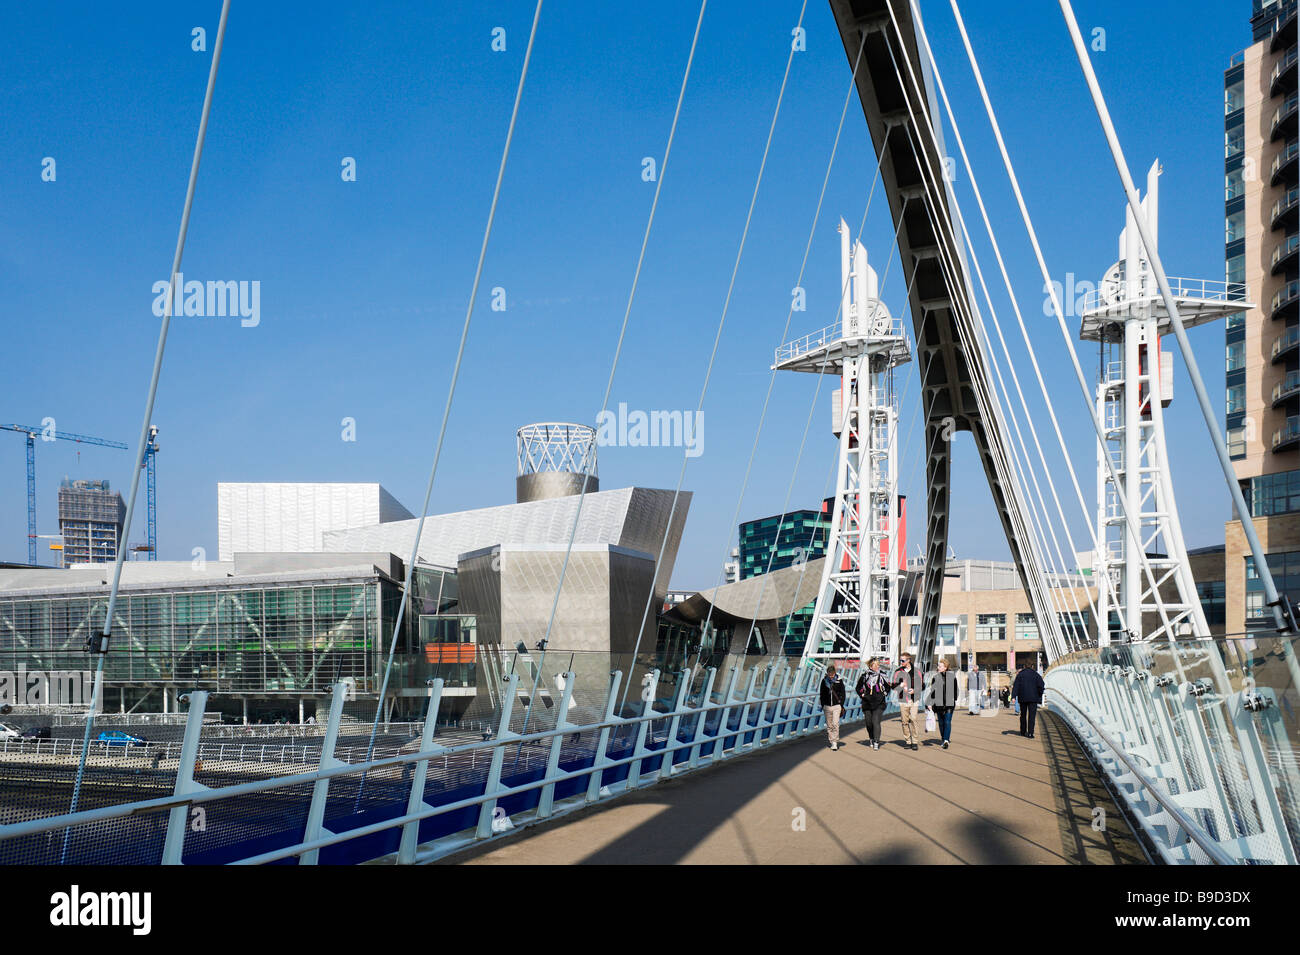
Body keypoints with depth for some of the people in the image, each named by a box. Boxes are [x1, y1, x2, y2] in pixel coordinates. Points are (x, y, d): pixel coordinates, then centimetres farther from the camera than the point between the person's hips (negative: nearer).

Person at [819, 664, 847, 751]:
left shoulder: (839, 680, -3)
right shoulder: (824, 681, 2)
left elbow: (842, 693, 4)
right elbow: (822, 694, 11)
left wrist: (842, 705, 0)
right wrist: (822, 705, 7)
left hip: (837, 705, -3)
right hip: (827, 706, 3)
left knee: (835, 724, -12)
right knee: (829, 725, 7)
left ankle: (835, 742, -7)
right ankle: (831, 741, 18)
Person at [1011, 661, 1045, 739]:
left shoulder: (1020, 674, 7)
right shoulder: (1035, 674, 3)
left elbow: (1015, 686, -2)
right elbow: (1040, 684, -9)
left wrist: (1014, 696, -9)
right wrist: (1040, 695, 3)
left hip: (1022, 698, 2)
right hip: (1033, 698, -2)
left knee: (1023, 715, 16)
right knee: (1031, 715, -4)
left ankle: (1023, 731, 24)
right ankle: (1030, 733, -14)